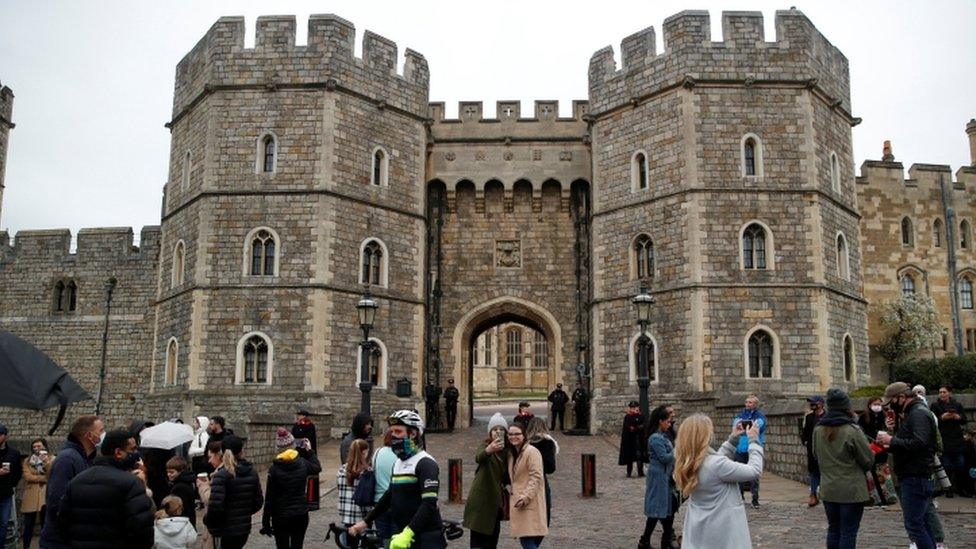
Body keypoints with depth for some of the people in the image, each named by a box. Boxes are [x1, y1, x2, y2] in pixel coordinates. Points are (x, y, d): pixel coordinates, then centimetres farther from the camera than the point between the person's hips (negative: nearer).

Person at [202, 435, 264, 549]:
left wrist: (207, 520, -5)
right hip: (244, 528, 6)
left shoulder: (221, 475, -16)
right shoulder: (252, 473, 3)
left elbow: (215, 506, -23)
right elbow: (258, 502, 8)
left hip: (224, 532, -6)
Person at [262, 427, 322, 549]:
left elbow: (269, 498, -9)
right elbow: (317, 468, 17)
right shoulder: (303, 463, -7)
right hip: (301, 515, 2)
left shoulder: (275, 469, -13)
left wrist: (266, 522, -1)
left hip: (280, 517, -2)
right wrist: (309, 451, 25)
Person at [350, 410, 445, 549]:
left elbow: (429, 504, -24)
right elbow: (389, 496, 24)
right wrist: (365, 522, 20)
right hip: (401, 535, 8)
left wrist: (408, 533, -33)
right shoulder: (398, 463, 14)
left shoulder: (425, 463, -13)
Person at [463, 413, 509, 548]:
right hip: (481, 503, -7)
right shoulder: (485, 445, -11)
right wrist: (488, 451, -57)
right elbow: (478, 457, -37)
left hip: (496, 502, 7)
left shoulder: (506, 450, 7)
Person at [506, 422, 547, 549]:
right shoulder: (511, 453, 15)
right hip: (517, 501, 8)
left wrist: (525, 497, -22)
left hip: (530, 503, -8)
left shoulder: (532, 452, -11)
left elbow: (536, 477, -17)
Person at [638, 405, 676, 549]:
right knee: (657, 510, -2)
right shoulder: (656, 438, -19)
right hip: (658, 477, -9)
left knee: (670, 506, 14)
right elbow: (664, 458, -21)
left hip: (666, 476, 9)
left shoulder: (662, 436, 11)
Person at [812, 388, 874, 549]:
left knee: (833, 529, 15)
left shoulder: (818, 430, 1)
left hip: (828, 490, 5)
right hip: (851, 490, -5)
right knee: (849, 531, 2)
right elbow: (868, 460, -7)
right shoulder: (852, 430, -16)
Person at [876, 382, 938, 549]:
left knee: (914, 524, -9)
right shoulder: (910, 413, 19)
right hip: (910, 477, 11)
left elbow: (919, 443, -26)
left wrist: (892, 440, -18)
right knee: (921, 522, 16)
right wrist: (895, 428, 5)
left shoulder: (919, 413, -14)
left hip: (915, 477, -11)